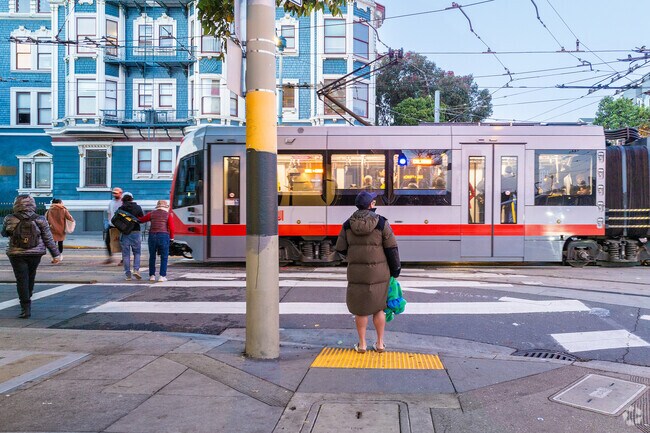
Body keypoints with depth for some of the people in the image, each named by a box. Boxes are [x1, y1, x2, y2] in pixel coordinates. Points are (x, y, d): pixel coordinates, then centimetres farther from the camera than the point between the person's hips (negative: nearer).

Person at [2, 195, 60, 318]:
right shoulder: (40, 220, -6)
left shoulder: (9, 219, -7)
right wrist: (56, 254, 4)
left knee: (21, 279, 1)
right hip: (35, 253, 2)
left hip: (16, 254, -2)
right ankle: (28, 299, 39)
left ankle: (25, 308, -6)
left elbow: (4, 233, 10)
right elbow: (48, 239, -3)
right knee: (31, 277, 21)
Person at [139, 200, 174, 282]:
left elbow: (141, 220, 15)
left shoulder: (152, 214, 9)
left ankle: (152, 275, 16)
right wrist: (171, 237, 10)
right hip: (164, 236, -2)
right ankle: (162, 276, 0)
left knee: (152, 257, 15)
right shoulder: (168, 215, 2)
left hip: (152, 235, 2)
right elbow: (171, 228, -5)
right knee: (164, 257, 5)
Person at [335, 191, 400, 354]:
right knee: (378, 307, 14)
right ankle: (380, 343, 19)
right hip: (378, 272, -1)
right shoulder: (382, 223, -8)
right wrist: (395, 269, 5)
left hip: (356, 272, 1)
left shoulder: (348, 225, -2)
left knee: (360, 308, 12)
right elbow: (391, 248, -7)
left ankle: (362, 344, 17)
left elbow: (341, 248, 2)